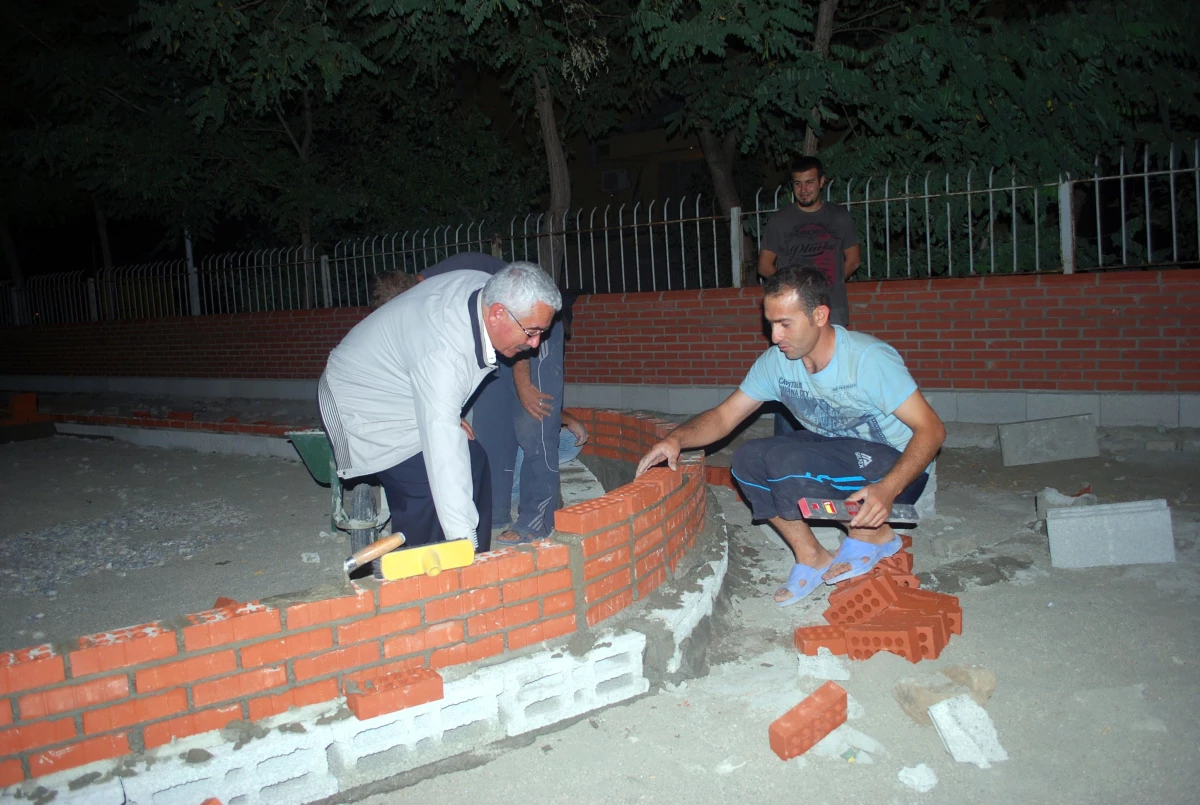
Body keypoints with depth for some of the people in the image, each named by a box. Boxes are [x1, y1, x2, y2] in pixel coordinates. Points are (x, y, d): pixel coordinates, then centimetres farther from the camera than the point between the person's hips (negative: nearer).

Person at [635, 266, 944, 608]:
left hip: (894, 467, -6)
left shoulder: (869, 359, -24)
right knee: (747, 459, -16)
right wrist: (676, 439, -23)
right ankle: (810, 557, -4)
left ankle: (871, 533, -7)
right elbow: (724, 416, -3)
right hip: (834, 451, 6)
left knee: (783, 460, -29)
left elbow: (931, 429, -24)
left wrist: (887, 489, -38)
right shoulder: (776, 361, -7)